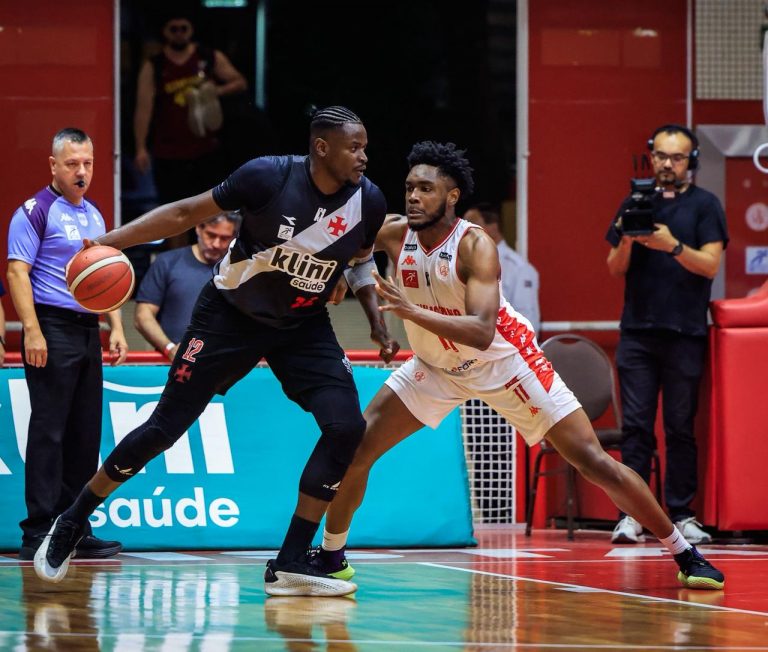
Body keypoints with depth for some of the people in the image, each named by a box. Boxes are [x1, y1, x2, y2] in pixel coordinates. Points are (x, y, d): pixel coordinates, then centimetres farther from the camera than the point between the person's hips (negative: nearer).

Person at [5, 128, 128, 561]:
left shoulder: (94, 215, 18)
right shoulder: (36, 211, -5)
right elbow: (17, 272, -11)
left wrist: (116, 327, 15)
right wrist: (32, 331, -20)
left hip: (88, 331, 8)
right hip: (52, 329, -8)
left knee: (86, 434, 7)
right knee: (48, 432, -9)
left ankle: (76, 529, 13)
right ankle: (39, 533, -8)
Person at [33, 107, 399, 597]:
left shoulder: (369, 202, -12)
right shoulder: (270, 176, -23)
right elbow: (188, 213, -14)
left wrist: (377, 321, 1)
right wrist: (109, 242, -20)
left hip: (304, 327, 3)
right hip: (231, 316, -3)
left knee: (347, 427, -16)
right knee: (165, 428, -2)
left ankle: (289, 565, -8)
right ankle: (70, 526, 19)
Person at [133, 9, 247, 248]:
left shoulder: (211, 59, 3)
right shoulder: (153, 67, -3)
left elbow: (240, 83, 9)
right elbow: (144, 107, -10)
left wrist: (218, 90, -13)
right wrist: (141, 148, -20)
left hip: (207, 150, 1)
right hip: (169, 155, -1)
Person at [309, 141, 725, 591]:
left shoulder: (475, 246, -27)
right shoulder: (393, 233, -14)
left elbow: (481, 332, -37)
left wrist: (412, 311, -47)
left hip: (503, 361, -5)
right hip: (437, 367, 5)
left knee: (594, 461, -8)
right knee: (355, 449, -6)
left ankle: (685, 554, 1)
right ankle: (331, 557, 16)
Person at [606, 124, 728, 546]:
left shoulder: (704, 205, 5)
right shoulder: (634, 203, 12)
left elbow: (710, 264, -5)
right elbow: (615, 269, 10)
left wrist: (673, 245, -21)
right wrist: (627, 242, -10)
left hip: (685, 333, -2)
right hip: (637, 332, 2)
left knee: (680, 427, 0)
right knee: (635, 425, -3)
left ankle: (681, 515, 4)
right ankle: (632, 514, -4)